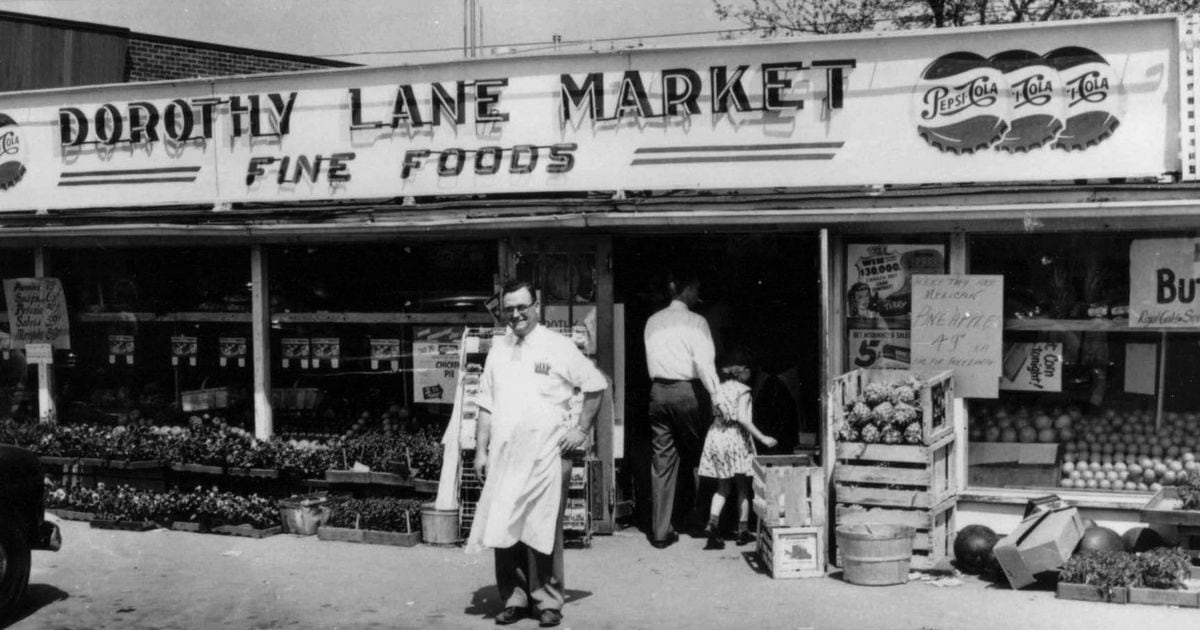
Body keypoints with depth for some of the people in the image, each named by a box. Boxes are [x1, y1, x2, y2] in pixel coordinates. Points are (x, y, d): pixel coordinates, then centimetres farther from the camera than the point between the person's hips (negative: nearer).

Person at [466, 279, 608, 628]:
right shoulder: (499, 348, 13)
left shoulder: (558, 347, 0)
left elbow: (595, 385, 6)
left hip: (546, 452, -3)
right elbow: (486, 405, 14)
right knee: (504, 529, 2)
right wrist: (481, 449, 9)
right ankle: (513, 598, 13)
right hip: (504, 453, 4)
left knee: (543, 530, -1)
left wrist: (582, 429, 1)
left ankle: (548, 601, 8)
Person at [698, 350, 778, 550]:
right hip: (735, 438, -5)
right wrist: (762, 438, -16)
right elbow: (742, 418, -18)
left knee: (722, 487, 11)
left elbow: (714, 415, 6)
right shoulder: (743, 390, -8)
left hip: (716, 437, 5)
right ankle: (743, 530, 11)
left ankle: (713, 522, -10)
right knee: (742, 487, 9)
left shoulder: (719, 388, 9)